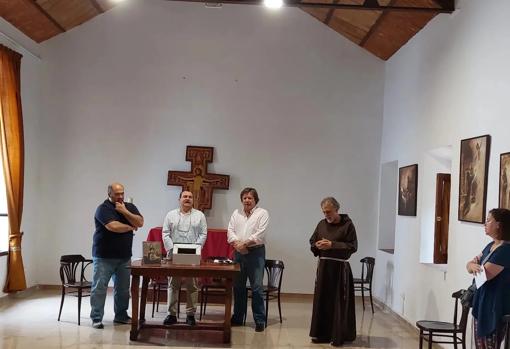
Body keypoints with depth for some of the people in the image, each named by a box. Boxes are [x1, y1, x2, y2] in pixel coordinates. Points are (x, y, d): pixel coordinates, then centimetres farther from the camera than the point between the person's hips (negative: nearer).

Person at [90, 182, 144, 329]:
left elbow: (140, 222, -4)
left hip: (124, 256, 5)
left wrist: (124, 211, -13)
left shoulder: (129, 207, 9)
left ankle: (121, 315, 22)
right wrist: (131, 227, -6)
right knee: (99, 287, -3)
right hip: (104, 257, -5)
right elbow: (114, 226, -22)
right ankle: (96, 318, 3)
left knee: (123, 288, 10)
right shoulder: (103, 208, -9)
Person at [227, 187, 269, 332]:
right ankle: (237, 318, 22)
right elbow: (230, 231, 5)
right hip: (238, 253, 5)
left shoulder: (262, 213, 0)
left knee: (257, 287, -6)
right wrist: (237, 244, -13)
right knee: (238, 286, 11)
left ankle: (260, 320, -1)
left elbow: (260, 234, -11)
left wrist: (244, 243, -14)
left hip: (256, 252, -5)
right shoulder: (236, 213, 14)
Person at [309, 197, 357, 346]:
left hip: (339, 268, -5)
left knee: (339, 302, -1)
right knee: (321, 300, 6)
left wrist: (332, 245, -18)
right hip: (323, 266, 5)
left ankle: (338, 336, 8)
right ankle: (321, 333, 16)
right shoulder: (322, 224, 9)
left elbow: (353, 246, -10)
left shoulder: (347, 224, -6)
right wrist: (317, 245, -7)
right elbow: (312, 242, 17)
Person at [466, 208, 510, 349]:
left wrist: (474, 267, 0)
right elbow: (470, 264, 10)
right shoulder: (490, 246, 11)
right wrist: (473, 265, -15)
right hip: (481, 303, 9)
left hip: (495, 307, -9)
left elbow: (484, 275, -22)